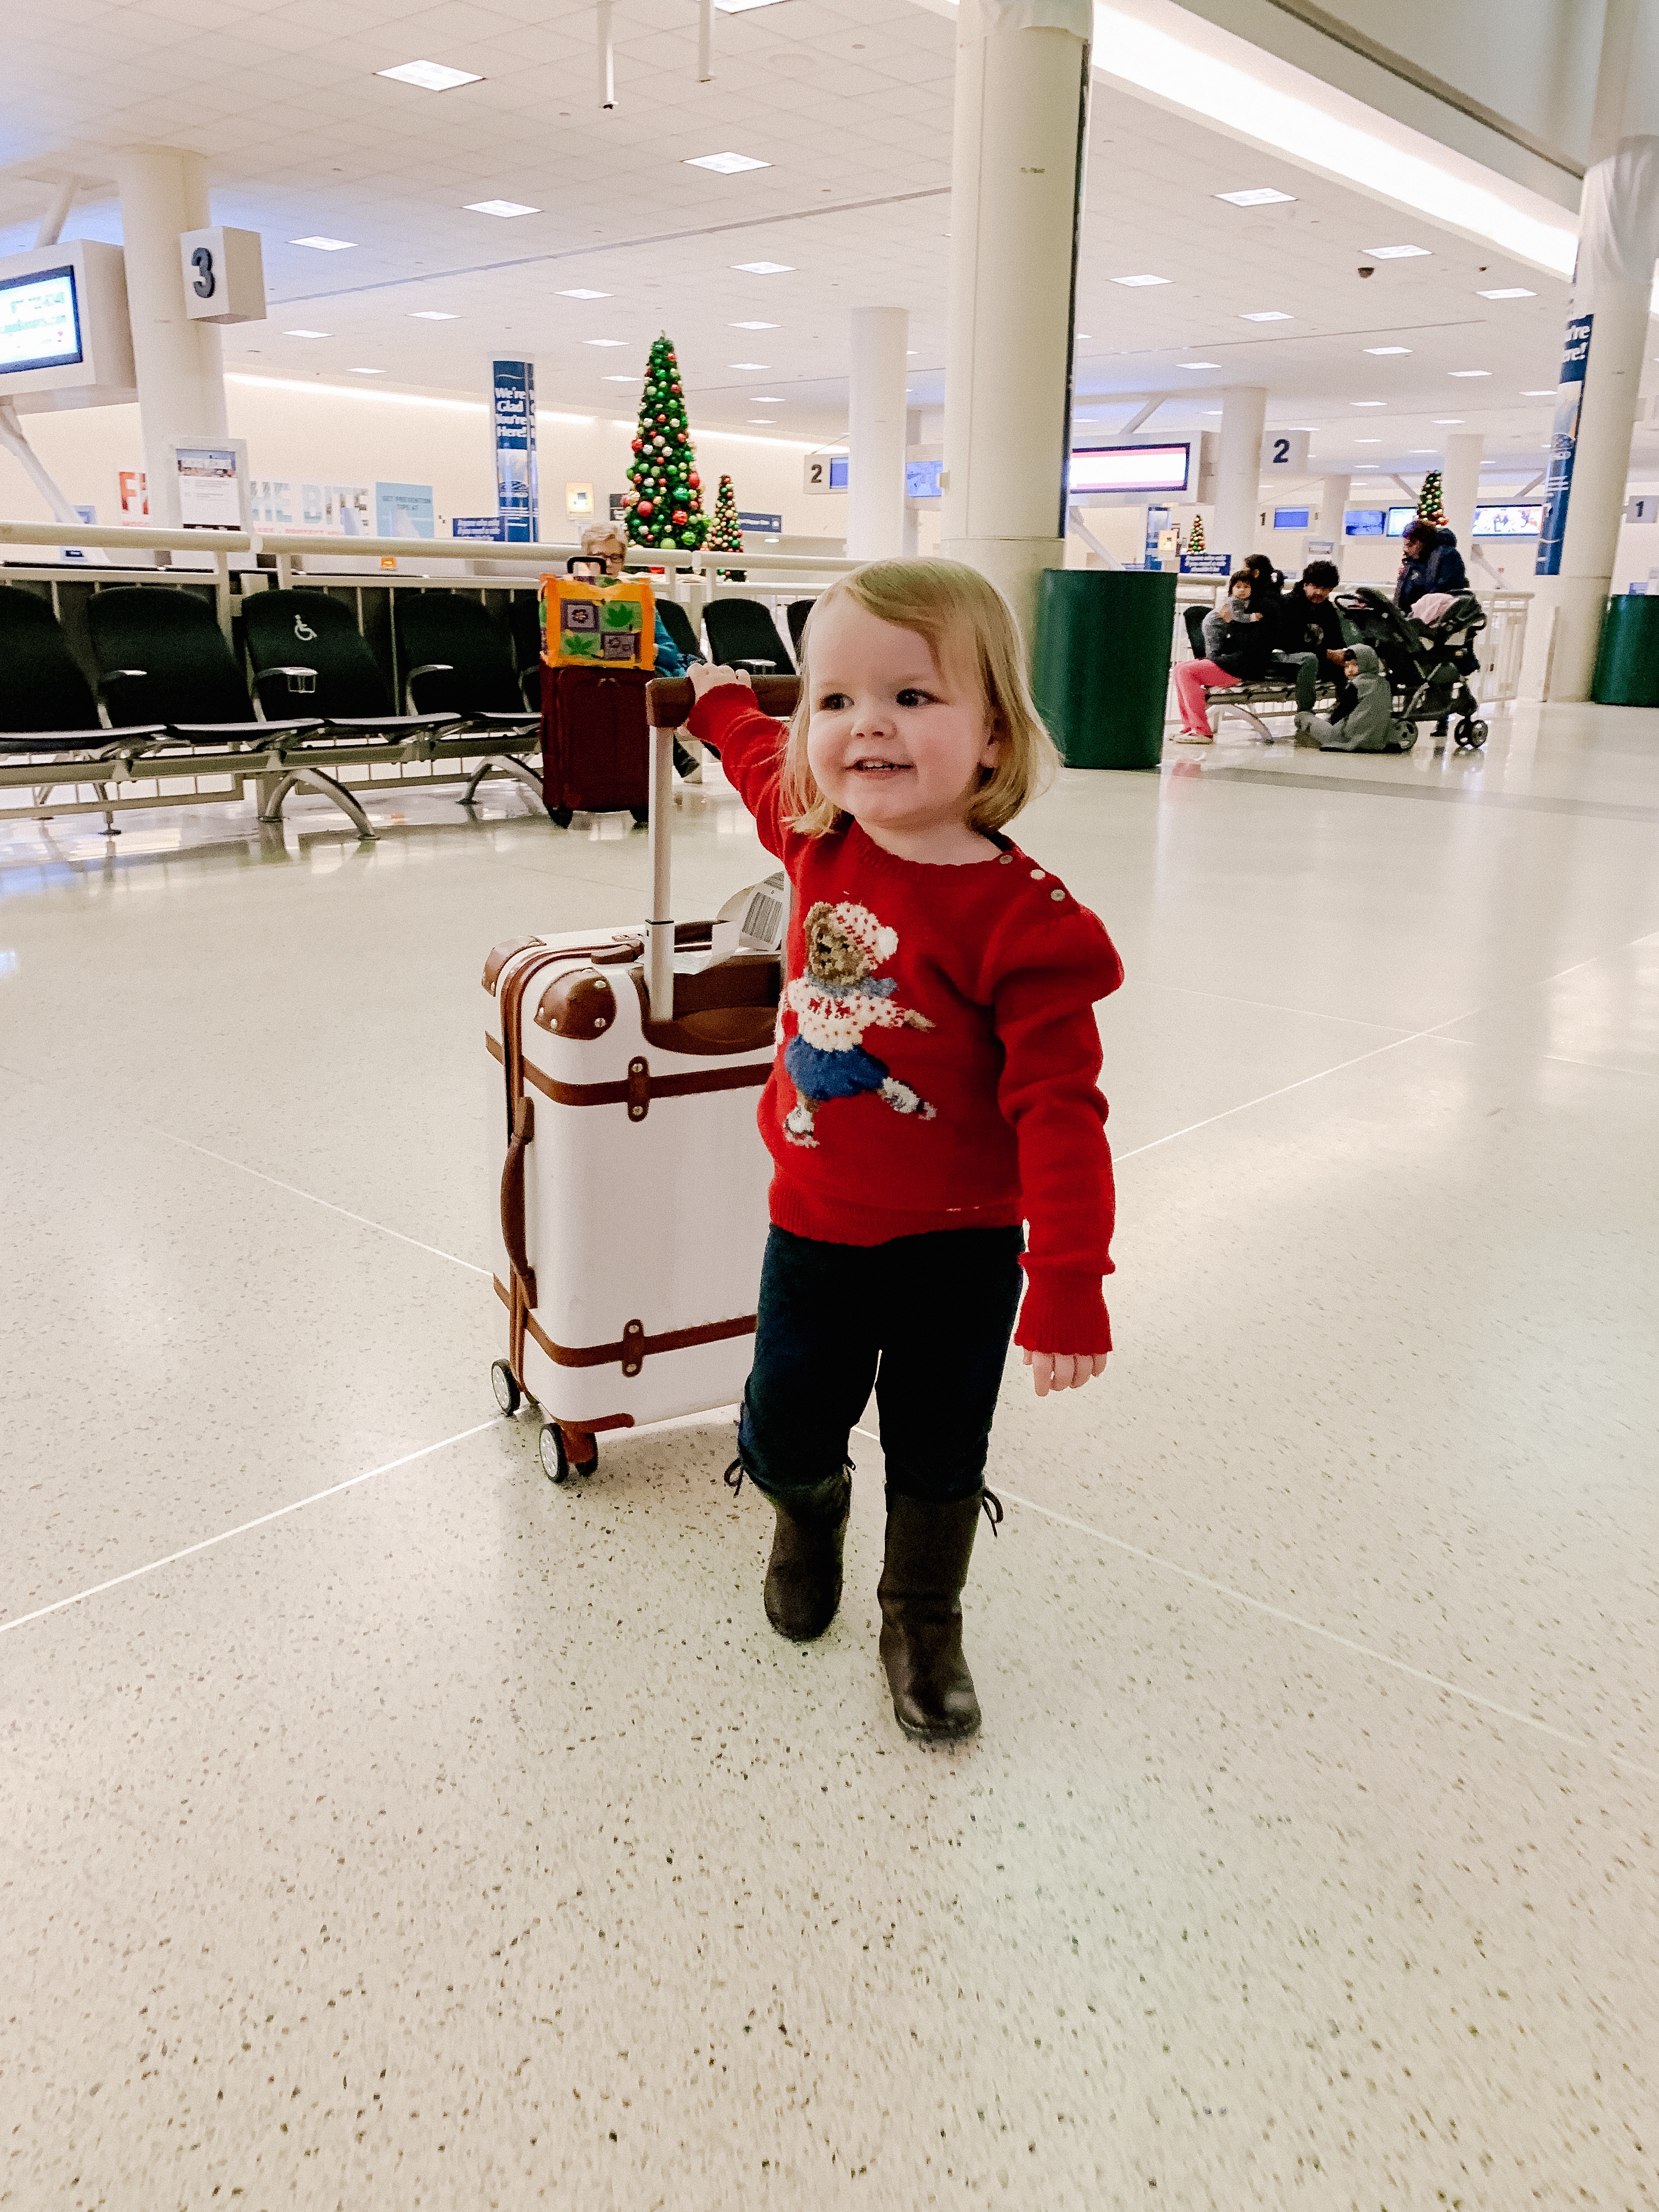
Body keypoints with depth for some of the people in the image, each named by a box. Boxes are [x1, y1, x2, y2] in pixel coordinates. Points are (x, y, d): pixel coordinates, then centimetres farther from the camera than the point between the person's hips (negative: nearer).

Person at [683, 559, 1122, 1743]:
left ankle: (924, 1621, 40)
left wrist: (1068, 1285, -25)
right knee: (783, 1435, 15)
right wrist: (722, 702, 37)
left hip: (957, 1251, -4)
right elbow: (766, 764, 20)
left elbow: (1060, 1112, -22)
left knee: (939, 1457, 13)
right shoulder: (822, 840, -6)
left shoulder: (1022, 917, -23)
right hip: (816, 1225, 4)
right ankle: (810, 1511, 51)